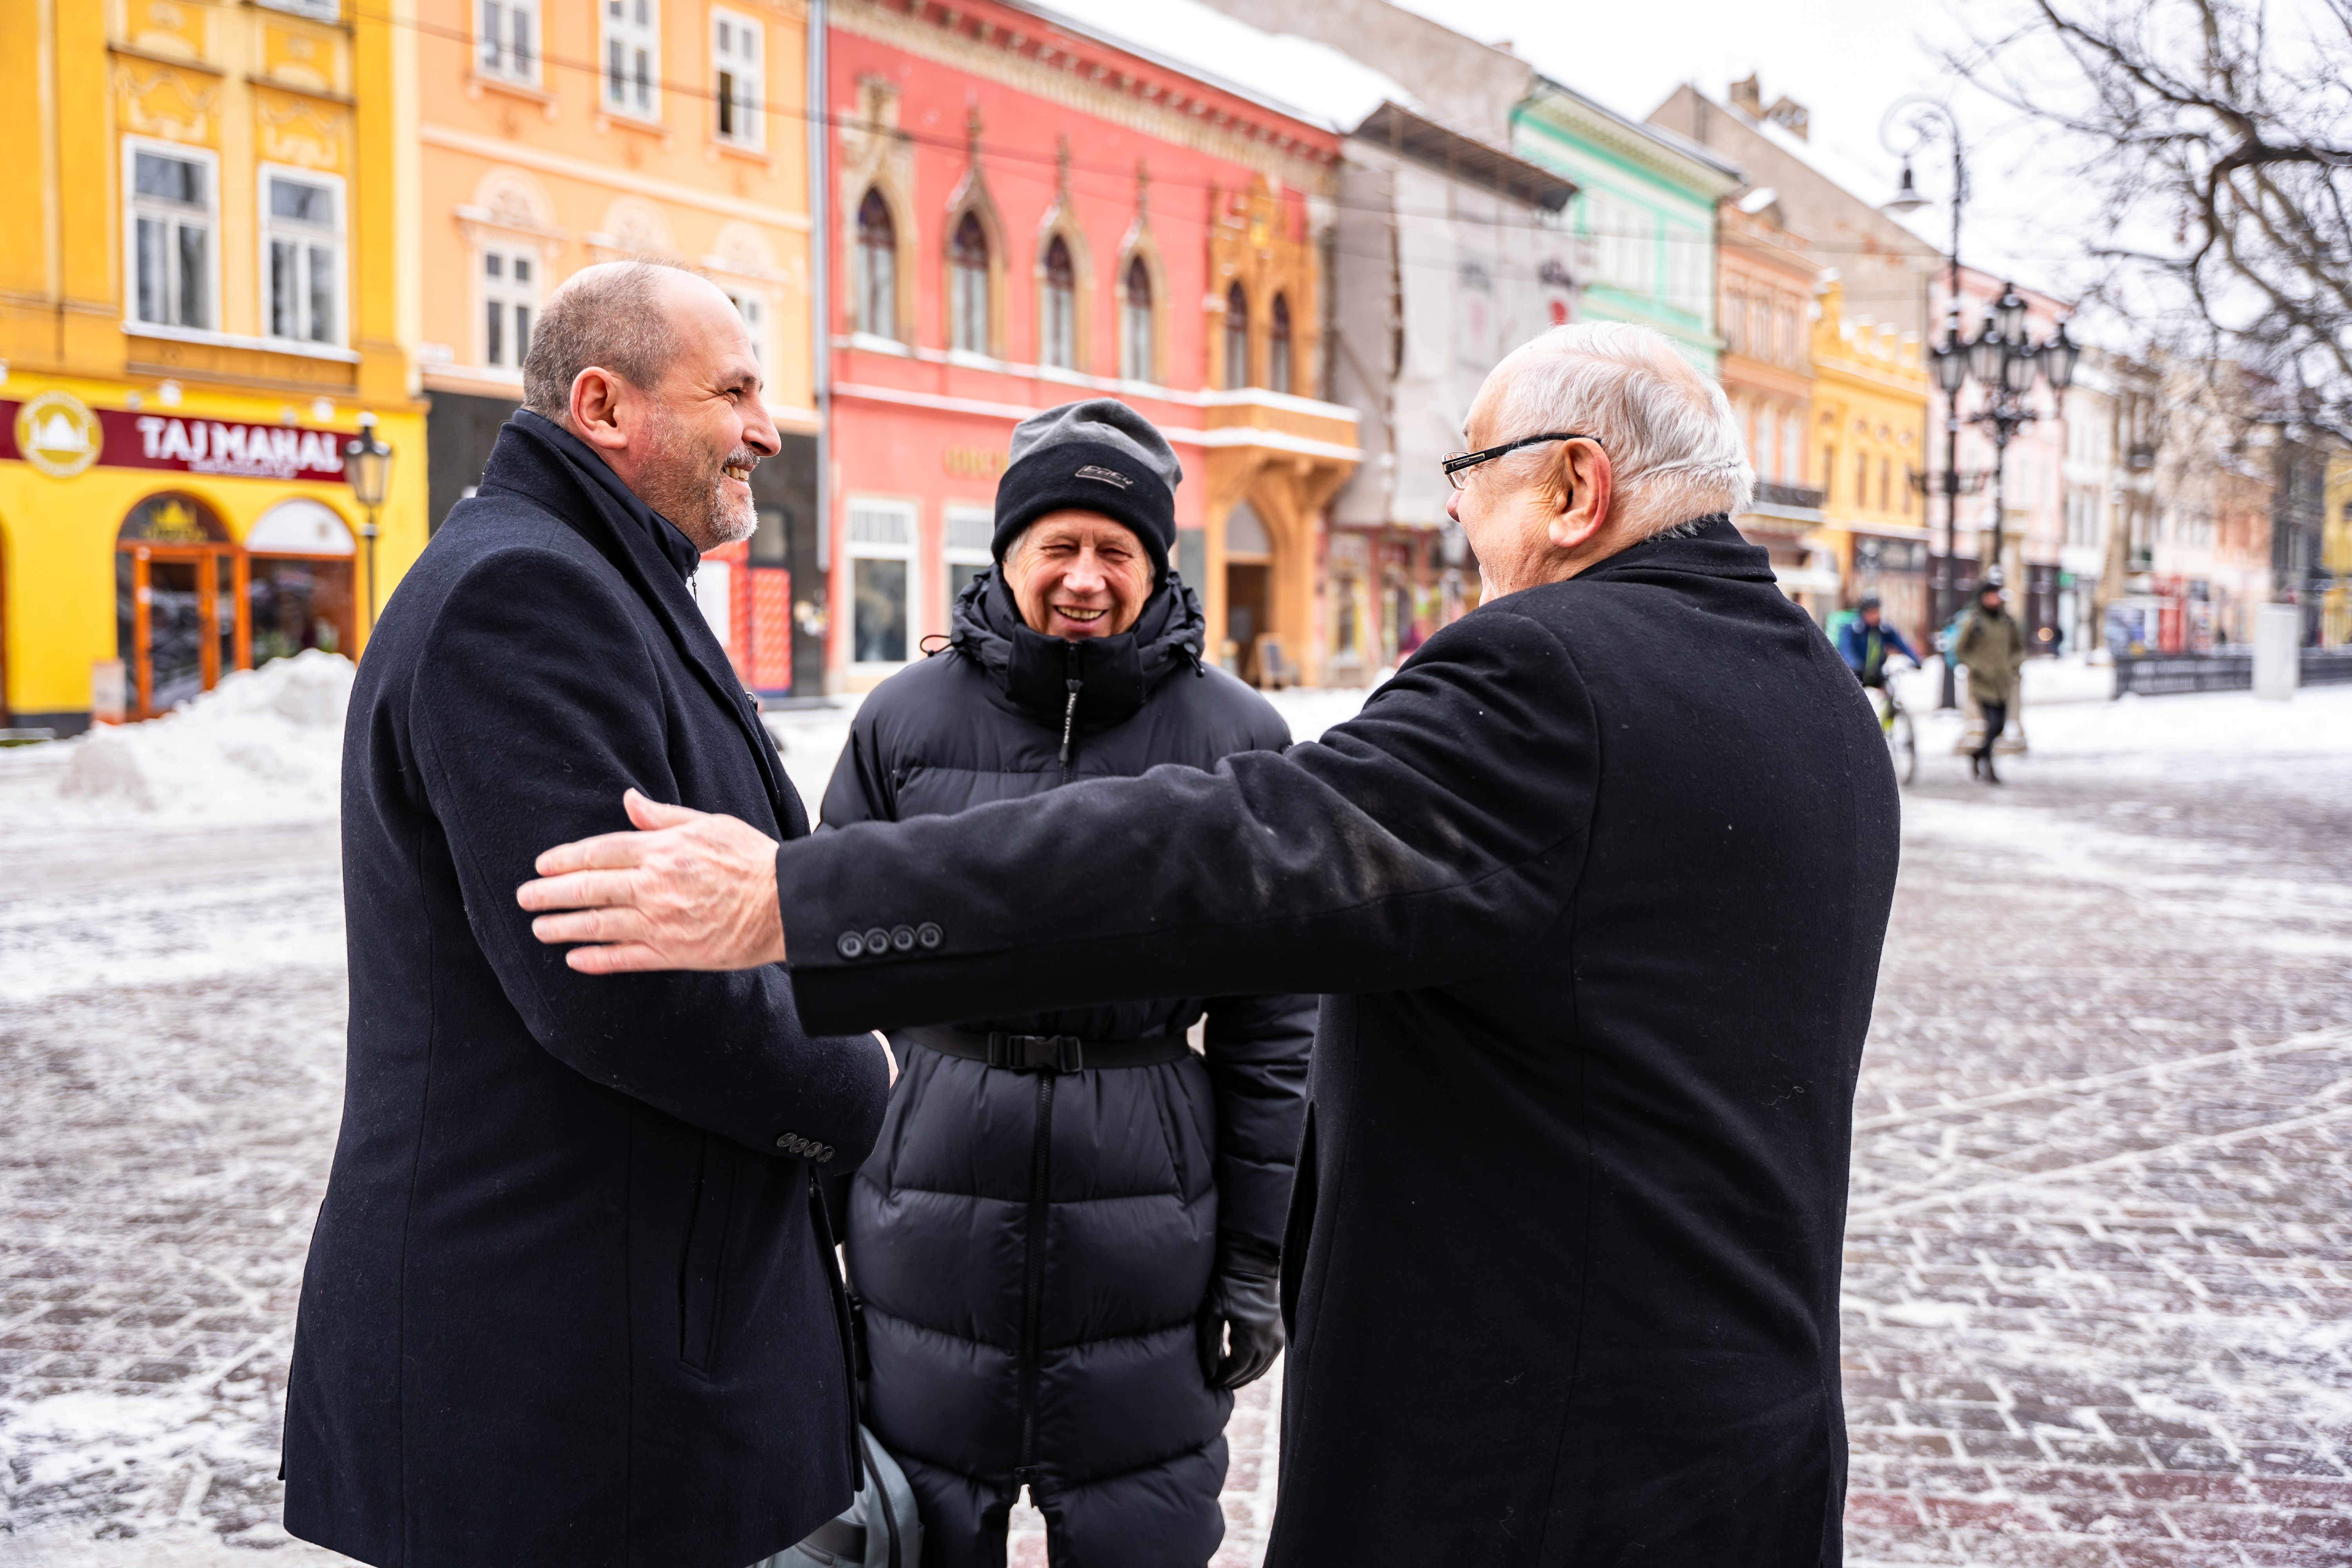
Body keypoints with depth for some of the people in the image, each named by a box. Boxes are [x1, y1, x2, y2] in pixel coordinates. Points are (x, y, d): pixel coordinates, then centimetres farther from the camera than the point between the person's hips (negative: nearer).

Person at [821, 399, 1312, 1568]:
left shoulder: (1235, 736, 0)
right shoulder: (906, 721, 3)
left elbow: (1269, 1021, 2)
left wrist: (1256, 1257, 2)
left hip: (1147, 1237, -1)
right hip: (931, 1211, 1)